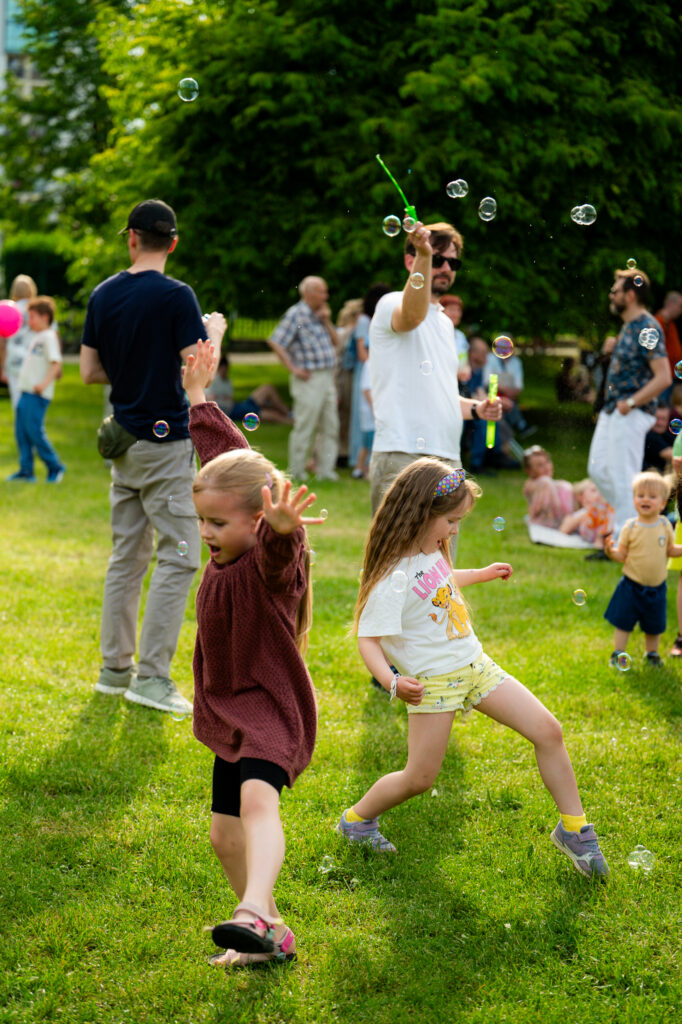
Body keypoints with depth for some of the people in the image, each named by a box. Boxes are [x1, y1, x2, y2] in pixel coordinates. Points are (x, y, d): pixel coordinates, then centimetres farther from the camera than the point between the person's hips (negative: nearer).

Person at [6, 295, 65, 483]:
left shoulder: (49, 337, -10)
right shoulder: (34, 337, 19)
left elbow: (56, 364, -19)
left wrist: (44, 383, -30)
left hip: (38, 394, -9)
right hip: (26, 391, 9)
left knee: (34, 431, -9)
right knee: (21, 432, 7)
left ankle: (55, 467, 4)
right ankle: (26, 471, 12)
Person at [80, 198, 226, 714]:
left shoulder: (103, 294, 5)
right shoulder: (176, 296, -14)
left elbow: (89, 371, 9)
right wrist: (214, 331, 1)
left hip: (123, 439, 7)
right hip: (166, 440, -7)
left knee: (128, 556, 13)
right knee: (179, 556, -3)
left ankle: (115, 668, 17)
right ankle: (152, 677, -6)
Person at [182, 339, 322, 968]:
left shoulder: (272, 561, -19)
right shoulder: (229, 552, 4)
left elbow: (276, 551, -48)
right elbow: (226, 452, 17)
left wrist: (283, 529, -71)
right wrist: (197, 396, 26)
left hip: (269, 710, -9)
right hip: (231, 714, 9)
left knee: (257, 800, -33)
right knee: (226, 833, 14)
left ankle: (253, 913, -52)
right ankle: (270, 934, 27)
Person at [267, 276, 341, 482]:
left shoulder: (319, 314, 16)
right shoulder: (295, 314, -8)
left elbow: (335, 342, 18)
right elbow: (275, 343, -14)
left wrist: (327, 322, 2)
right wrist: (293, 368, -14)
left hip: (327, 378, 8)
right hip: (309, 380, -8)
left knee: (330, 426, 8)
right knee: (304, 427, -4)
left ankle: (325, 470, 13)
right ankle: (296, 471, 4)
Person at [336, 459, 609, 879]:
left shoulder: (431, 552, 2)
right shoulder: (393, 578, -24)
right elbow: (368, 640, -26)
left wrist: (483, 574, 40)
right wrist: (392, 682, -42)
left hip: (474, 665, 8)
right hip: (434, 681, -8)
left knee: (548, 731, 0)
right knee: (419, 778, -2)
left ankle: (574, 829, 11)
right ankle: (357, 819, 26)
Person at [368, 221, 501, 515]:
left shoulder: (444, 322, 25)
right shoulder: (391, 305, -1)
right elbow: (412, 315, -28)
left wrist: (475, 409, 14)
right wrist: (424, 255, -39)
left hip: (449, 458, 8)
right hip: (402, 458, -8)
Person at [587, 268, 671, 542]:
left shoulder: (648, 329, -17)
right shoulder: (628, 326, 13)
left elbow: (663, 377, -22)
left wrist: (631, 402, -21)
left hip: (631, 415, -10)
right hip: (612, 412, 10)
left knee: (623, 478, -6)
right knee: (599, 470, 13)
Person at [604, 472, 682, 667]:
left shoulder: (665, 525, -4)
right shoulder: (630, 527, -11)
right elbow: (622, 554, -10)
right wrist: (611, 551, -30)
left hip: (656, 586, 2)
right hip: (631, 585, -2)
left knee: (654, 625, 15)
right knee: (623, 621, 3)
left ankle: (652, 653, 34)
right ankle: (618, 653, 17)